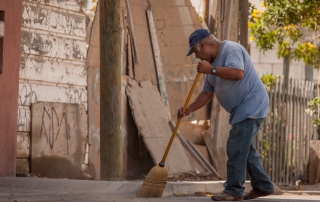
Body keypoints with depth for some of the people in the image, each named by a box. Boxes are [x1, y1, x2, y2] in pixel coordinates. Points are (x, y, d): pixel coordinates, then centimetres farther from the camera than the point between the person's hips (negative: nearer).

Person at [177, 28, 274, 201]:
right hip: (242, 110, 11)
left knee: (236, 148, -12)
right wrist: (189, 109, 1)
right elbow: (207, 93, 14)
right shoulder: (212, 61, 15)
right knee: (244, 148, 16)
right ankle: (262, 186, 23)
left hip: (251, 107, -11)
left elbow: (238, 73, -33)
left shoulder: (231, 50, -15)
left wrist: (211, 70, -27)